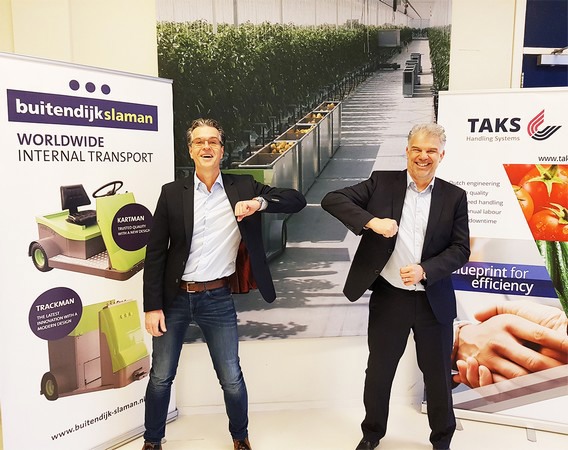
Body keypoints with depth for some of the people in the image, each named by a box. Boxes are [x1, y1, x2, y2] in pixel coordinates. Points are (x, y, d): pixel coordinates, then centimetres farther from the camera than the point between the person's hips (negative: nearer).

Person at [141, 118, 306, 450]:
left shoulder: (243, 187, 0)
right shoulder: (172, 193, -1)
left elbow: (297, 200, -4)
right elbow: (155, 253, -1)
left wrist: (260, 202, -22)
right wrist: (153, 306, -5)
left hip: (218, 299, 0)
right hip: (175, 297, 1)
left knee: (231, 379, 8)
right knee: (161, 377, 12)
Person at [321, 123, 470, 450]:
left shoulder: (454, 197, -1)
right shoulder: (382, 183, -3)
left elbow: (461, 249, -3)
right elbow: (332, 199, -10)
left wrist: (424, 270, -20)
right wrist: (371, 221, -25)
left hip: (434, 302, 1)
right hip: (388, 298, 0)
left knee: (439, 376, 16)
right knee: (379, 372, 15)